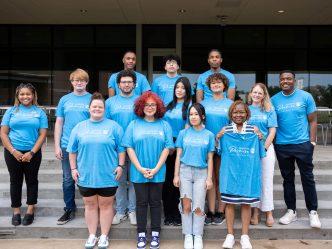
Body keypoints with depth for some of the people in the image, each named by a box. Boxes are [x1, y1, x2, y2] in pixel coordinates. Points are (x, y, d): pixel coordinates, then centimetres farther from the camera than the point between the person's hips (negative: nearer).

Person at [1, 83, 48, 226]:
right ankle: (16, 212, 19)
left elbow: (42, 134, -3)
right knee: (15, 181, 8)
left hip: (33, 153, -1)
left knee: (31, 180, 7)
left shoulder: (39, 112, 2)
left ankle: (30, 211, 18)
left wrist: (31, 152, -11)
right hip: (13, 153, 1)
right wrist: (13, 151, -10)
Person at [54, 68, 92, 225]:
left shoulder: (93, 99, 1)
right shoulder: (65, 100, 7)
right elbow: (59, 123, 8)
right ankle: (69, 210, 22)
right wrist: (57, 146, 3)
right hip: (67, 146, 2)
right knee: (68, 180, 8)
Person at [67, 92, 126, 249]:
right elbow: (72, 150, 9)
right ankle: (92, 235, 25)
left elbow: (121, 149, 0)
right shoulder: (79, 127, 7)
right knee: (90, 206, 12)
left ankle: (104, 236, 20)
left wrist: (120, 166, -7)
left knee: (105, 206, 8)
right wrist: (73, 168, 4)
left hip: (107, 176, -2)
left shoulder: (113, 126, 1)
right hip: (85, 176, 2)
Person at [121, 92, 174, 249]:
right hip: (138, 172, 0)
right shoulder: (134, 125, 2)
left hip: (158, 173, 0)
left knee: (155, 202, 9)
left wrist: (156, 169, -11)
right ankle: (141, 234, 18)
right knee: (141, 202, 8)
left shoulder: (164, 125, 3)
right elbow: (129, 147, -3)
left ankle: (155, 234, 21)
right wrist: (140, 168, -11)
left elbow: (167, 148, -2)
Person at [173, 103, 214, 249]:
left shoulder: (209, 135, 3)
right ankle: (188, 236, 17)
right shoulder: (183, 133, 4)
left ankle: (198, 236, 17)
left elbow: (210, 159, 4)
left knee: (198, 207, 2)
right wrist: (176, 175, -1)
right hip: (185, 171, 1)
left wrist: (209, 178, -1)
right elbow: (178, 156, 4)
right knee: (186, 205, 5)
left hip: (201, 173, 0)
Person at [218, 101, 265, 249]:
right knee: (229, 202, 5)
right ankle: (230, 235, 16)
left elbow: (259, 152, 9)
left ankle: (245, 236, 17)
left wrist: (260, 138, -8)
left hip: (247, 172, 0)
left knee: (246, 203, 6)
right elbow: (219, 151, 9)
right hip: (230, 172, 0)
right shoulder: (225, 131, 1)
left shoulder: (253, 130, 1)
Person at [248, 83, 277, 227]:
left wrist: (264, 148, -9)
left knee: (266, 181, 1)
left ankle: (268, 212, 11)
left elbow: (272, 131, 0)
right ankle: (255, 212, 15)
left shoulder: (269, 110, 4)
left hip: (266, 148, -1)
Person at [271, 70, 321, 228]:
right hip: (282, 146, 2)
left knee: (307, 178, 4)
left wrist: (312, 141, -5)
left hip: (303, 144, -2)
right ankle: (291, 211, 22)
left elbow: (312, 120, 1)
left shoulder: (306, 97, -2)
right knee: (287, 179, 11)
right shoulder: (274, 100, 2)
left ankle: (313, 212, 16)